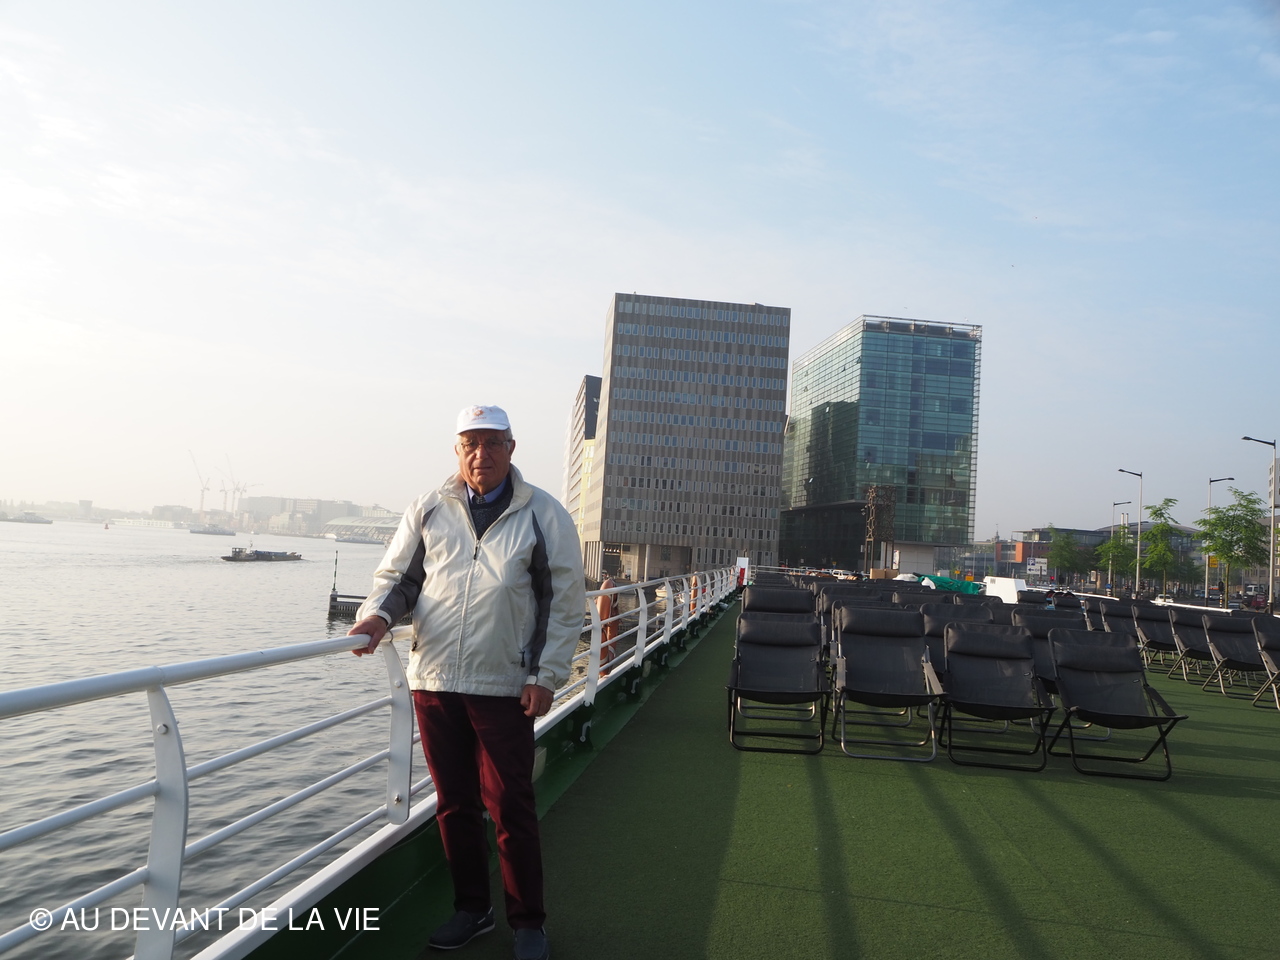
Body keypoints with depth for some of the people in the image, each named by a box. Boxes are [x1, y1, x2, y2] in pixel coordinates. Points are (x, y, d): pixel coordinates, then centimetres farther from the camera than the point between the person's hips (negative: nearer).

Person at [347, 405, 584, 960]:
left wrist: (546, 675, -5)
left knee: (511, 808, 2)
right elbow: (397, 575, 13)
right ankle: (472, 909, 32)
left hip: (504, 687, -3)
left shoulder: (543, 515, -1)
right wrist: (379, 615, -8)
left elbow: (565, 602, 0)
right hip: (434, 683, 3)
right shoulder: (428, 511, 6)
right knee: (454, 805, 14)